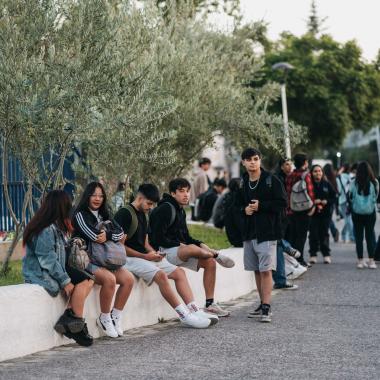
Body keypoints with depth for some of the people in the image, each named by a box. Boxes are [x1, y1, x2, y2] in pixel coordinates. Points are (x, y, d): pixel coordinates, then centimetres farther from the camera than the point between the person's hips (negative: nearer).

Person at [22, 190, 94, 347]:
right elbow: (48, 260, -23)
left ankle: (67, 318, -10)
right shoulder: (46, 231, -21)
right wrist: (65, 281, -19)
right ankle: (78, 325, -7)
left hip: (53, 270, 10)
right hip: (41, 274, -10)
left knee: (88, 281, -3)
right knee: (80, 283, -18)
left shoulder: (55, 227, 11)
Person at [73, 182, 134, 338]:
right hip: (86, 260, -7)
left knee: (128, 279, -15)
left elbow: (120, 232, 4)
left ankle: (115, 316, -3)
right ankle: (104, 319, -14)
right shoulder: (80, 214, -3)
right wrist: (114, 235, -8)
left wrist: (107, 235, -15)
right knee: (109, 279, -32)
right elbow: (94, 235, -19)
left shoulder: (104, 215, 18)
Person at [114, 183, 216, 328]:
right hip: (130, 259, -10)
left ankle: (195, 311, -13)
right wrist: (145, 256, -16)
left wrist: (153, 253, 0)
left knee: (179, 272, -3)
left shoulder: (144, 215, 18)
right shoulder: (124, 214, -11)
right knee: (161, 274, -29)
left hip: (145, 257, 10)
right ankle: (184, 316, -26)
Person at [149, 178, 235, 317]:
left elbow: (185, 237, 20)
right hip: (163, 251, -10)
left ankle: (210, 304, 3)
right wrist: (179, 245, -17)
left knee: (210, 262, 0)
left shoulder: (180, 210, 16)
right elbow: (158, 238, -20)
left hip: (177, 249, 10)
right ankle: (217, 255, -8)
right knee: (192, 249, -38)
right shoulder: (166, 209, -14)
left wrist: (201, 245, 2)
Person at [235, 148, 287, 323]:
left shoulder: (272, 180, -7)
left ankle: (267, 308, -11)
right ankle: (263, 304, 21)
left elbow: (282, 203, -9)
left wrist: (261, 206, -15)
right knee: (256, 270, 11)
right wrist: (244, 209, -1)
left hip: (267, 231, -6)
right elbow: (237, 204, 21)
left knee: (266, 270, -10)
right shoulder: (242, 183, 10)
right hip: (249, 232, 6)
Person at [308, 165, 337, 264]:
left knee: (324, 233, 4)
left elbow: (334, 197, 7)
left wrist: (326, 202, -10)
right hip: (313, 213, -1)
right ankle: (313, 255, 5)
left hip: (326, 213, 1)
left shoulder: (327, 184, 5)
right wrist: (313, 202, -17)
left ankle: (326, 254, 12)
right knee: (313, 234, -2)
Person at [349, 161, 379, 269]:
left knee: (358, 236, 9)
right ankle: (371, 260, 4)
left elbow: (350, 198, -5)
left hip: (357, 213, 0)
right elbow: (376, 197, 1)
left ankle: (360, 260, 9)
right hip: (370, 212, 0)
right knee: (370, 235, 9)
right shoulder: (374, 183, -9)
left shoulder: (354, 183, -12)